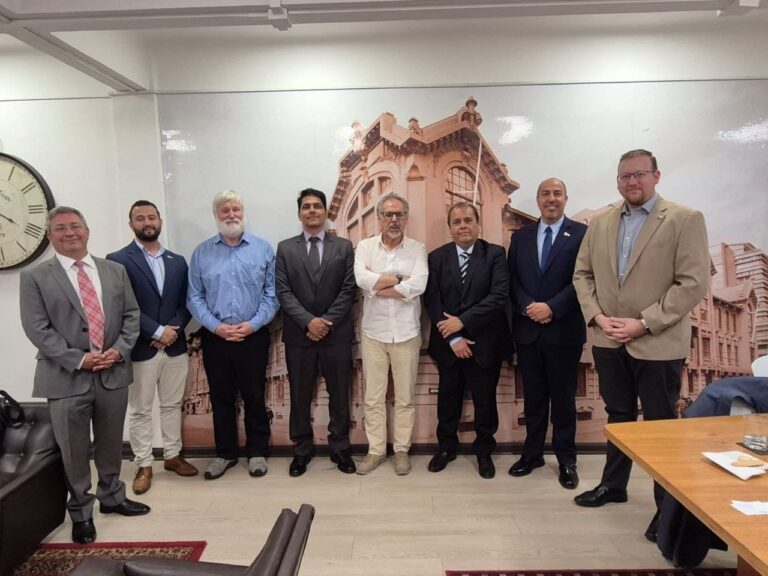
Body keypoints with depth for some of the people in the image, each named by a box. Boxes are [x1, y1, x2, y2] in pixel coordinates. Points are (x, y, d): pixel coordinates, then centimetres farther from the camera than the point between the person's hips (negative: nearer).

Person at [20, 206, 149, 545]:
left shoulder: (115, 271, 9)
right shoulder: (34, 277, -1)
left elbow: (131, 314, 7)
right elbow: (37, 329, -8)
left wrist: (119, 349, -8)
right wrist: (78, 359, -16)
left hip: (113, 373, 3)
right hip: (67, 377, -3)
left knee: (111, 443, 16)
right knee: (74, 450, 8)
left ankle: (111, 497, 37)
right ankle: (81, 512, 27)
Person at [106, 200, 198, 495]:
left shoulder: (178, 261, 10)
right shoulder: (118, 260, -6)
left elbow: (186, 302, 7)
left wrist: (174, 329, -10)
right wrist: (158, 331, -17)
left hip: (175, 347, 4)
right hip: (140, 349, -4)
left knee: (172, 405, 15)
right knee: (140, 410, 8)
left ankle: (172, 456, 30)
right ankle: (143, 465, 22)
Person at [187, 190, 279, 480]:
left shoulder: (263, 249, 0)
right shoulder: (202, 252, 4)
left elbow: (271, 293, -3)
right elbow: (194, 297, 1)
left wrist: (252, 324, -12)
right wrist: (216, 326, -11)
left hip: (253, 336, -1)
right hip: (215, 337, 2)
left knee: (254, 396, 8)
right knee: (221, 398, 12)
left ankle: (257, 452, 24)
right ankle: (225, 453, 27)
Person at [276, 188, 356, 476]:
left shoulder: (344, 246, 4)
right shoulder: (285, 248, 5)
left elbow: (348, 290, -2)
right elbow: (283, 292, -3)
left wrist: (326, 321, -12)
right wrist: (308, 321, -15)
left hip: (337, 333, 0)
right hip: (298, 334, 0)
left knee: (339, 394, 9)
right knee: (300, 395, 10)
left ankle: (340, 448, 25)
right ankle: (301, 449, 26)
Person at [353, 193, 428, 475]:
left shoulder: (418, 249, -1)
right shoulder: (365, 246, 2)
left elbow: (419, 285, -18)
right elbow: (361, 278, -17)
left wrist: (378, 285, -14)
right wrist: (400, 277, -15)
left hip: (406, 333, -1)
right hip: (373, 332, 1)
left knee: (405, 397, 10)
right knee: (373, 397, 10)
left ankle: (402, 450, 26)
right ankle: (376, 449, 25)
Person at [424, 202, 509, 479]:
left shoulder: (495, 254, -4)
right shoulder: (437, 257, 1)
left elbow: (499, 296, -15)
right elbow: (432, 301, -6)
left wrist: (462, 321, -19)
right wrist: (453, 339, -13)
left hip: (484, 342, -1)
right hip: (448, 342, 2)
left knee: (485, 399, 11)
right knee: (448, 397, 15)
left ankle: (484, 450, 31)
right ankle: (446, 446, 34)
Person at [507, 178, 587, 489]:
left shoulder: (581, 233, -2)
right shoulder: (520, 237, 10)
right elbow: (512, 280, 5)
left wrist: (552, 307, -17)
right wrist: (528, 307, -11)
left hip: (564, 330, -3)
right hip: (527, 330, 3)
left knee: (563, 397, 8)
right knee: (533, 396, 13)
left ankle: (566, 460, 23)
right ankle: (532, 453, 26)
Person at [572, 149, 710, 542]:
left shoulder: (685, 220, -7)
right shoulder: (601, 223, 7)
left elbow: (693, 284, -14)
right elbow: (582, 274, 8)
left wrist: (643, 323, -18)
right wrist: (597, 316, -6)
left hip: (657, 344, -4)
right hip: (609, 341, 4)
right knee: (618, 416, 19)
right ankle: (613, 484, 36)